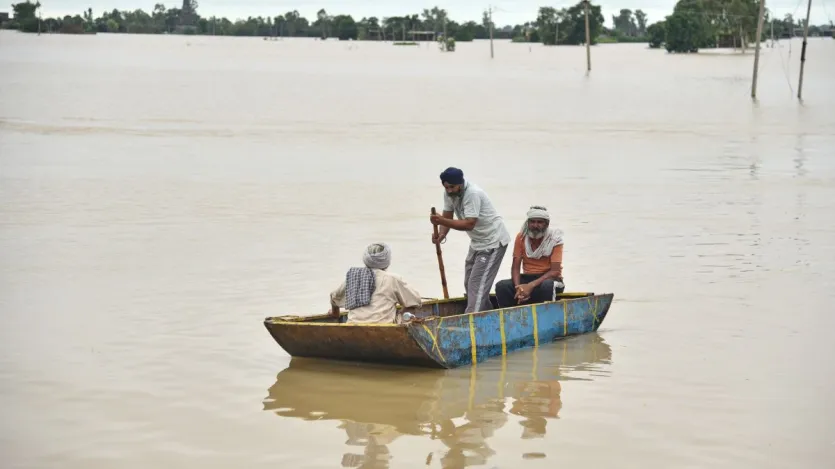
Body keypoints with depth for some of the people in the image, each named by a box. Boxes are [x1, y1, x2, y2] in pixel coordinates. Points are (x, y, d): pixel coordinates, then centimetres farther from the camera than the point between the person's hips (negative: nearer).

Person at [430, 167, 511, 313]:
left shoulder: (473, 194, -30)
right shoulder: (449, 193, -4)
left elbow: (469, 224, -35)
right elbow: (447, 217, -2)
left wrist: (441, 221, -44)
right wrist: (441, 234, -23)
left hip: (493, 241, -10)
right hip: (477, 241, 10)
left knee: (478, 283, -15)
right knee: (469, 284, 13)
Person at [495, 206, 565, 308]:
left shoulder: (554, 239, -9)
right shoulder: (521, 237, 1)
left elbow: (555, 271, -16)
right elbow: (515, 267, -1)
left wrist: (531, 286, -29)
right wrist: (518, 287, -24)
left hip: (549, 279, -3)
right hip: (527, 278, 3)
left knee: (546, 286, -40)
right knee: (502, 286, -24)